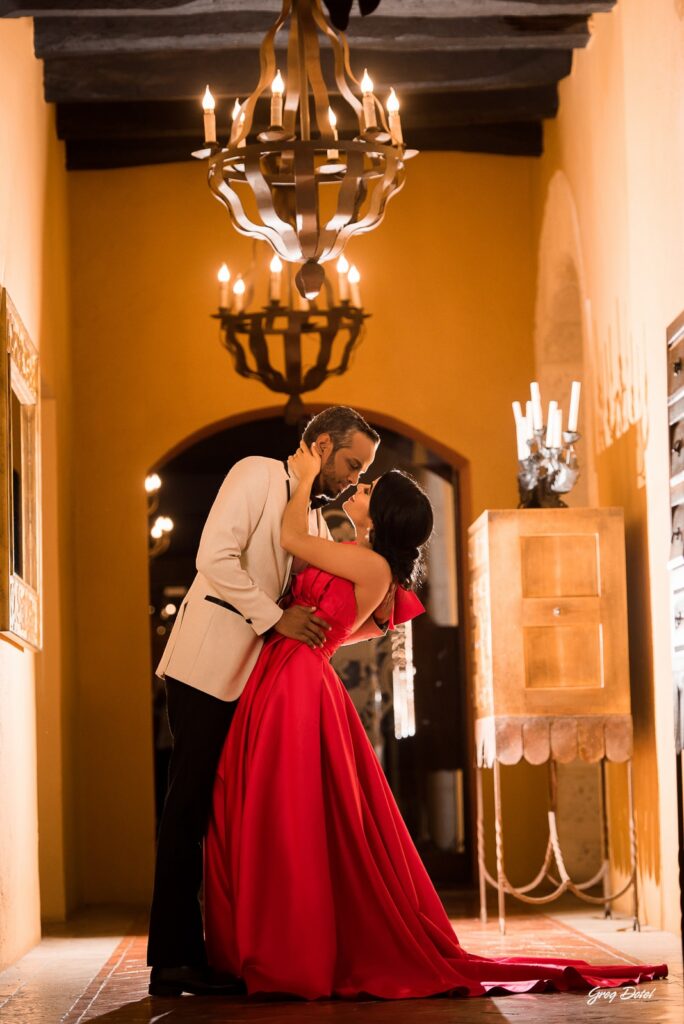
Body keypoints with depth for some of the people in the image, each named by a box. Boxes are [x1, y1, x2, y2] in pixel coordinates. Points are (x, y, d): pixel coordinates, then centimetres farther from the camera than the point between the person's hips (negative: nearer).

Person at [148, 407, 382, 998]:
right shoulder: (257, 475, -3)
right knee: (193, 806, -8)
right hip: (208, 671, -8)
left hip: (257, 680, 8)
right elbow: (215, 556, -16)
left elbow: (324, 624, 21)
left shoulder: (317, 523, 21)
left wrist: (376, 621, 4)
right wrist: (277, 618, -17)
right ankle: (174, 960, -7)